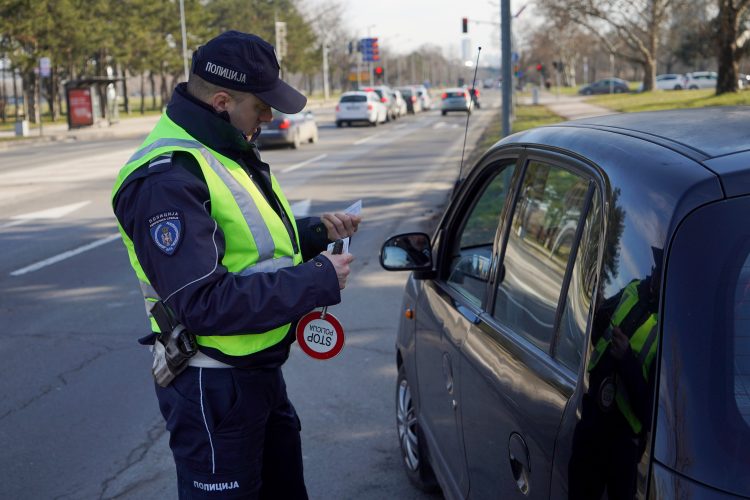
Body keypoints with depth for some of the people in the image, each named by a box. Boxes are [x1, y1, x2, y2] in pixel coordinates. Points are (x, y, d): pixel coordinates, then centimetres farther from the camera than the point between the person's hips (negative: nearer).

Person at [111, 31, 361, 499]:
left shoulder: (231, 152, 7)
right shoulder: (167, 179, -25)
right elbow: (204, 303, -31)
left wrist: (317, 232, 2)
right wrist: (318, 281, -26)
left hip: (262, 371, 10)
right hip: (213, 389, -10)